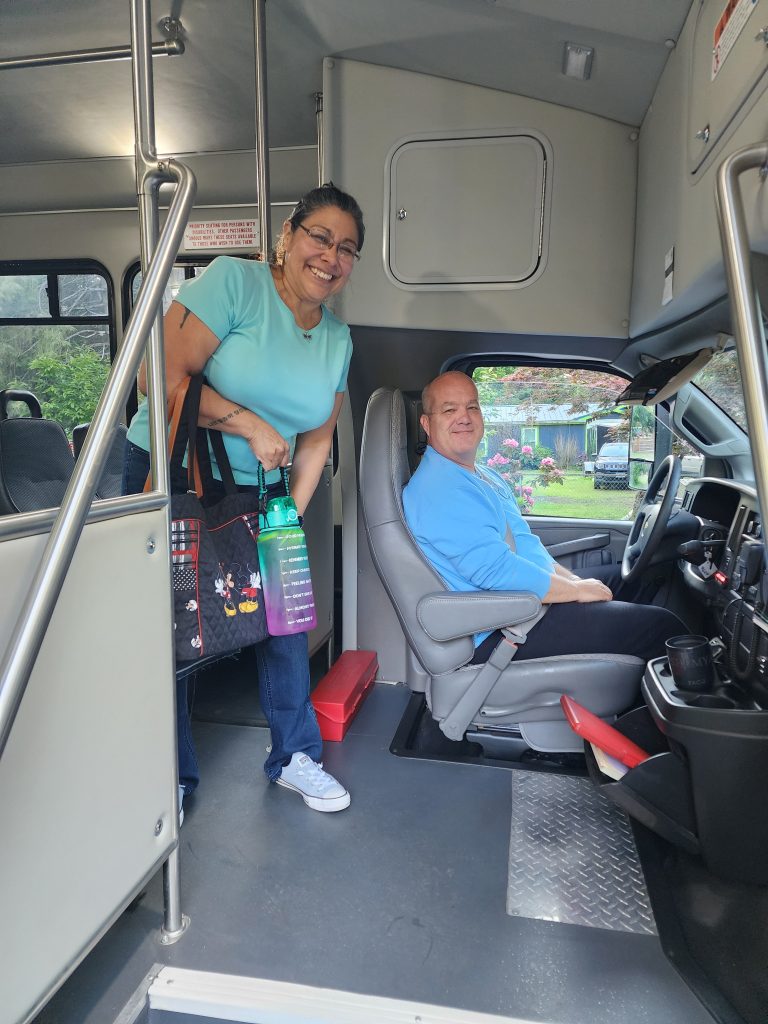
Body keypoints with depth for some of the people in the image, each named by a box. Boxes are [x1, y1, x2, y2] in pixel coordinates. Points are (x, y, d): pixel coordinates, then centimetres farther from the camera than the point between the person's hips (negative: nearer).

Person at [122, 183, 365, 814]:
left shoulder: (338, 338, 6)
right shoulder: (234, 281, -14)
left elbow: (317, 438, 8)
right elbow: (163, 377, -22)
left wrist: (291, 516, 1)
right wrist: (251, 426, -23)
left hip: (260, 490, 6)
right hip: (170, 476, -5)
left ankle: (294, 756, 27)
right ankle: (171, 779, 24)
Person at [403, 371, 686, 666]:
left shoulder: (487, 477, 15)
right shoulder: (438, 489, -20)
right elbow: (496, 572, -26)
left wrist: (577, 581, 2)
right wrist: (578, 590, -15)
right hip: (496, 634, -11)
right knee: (662, 627, -13)